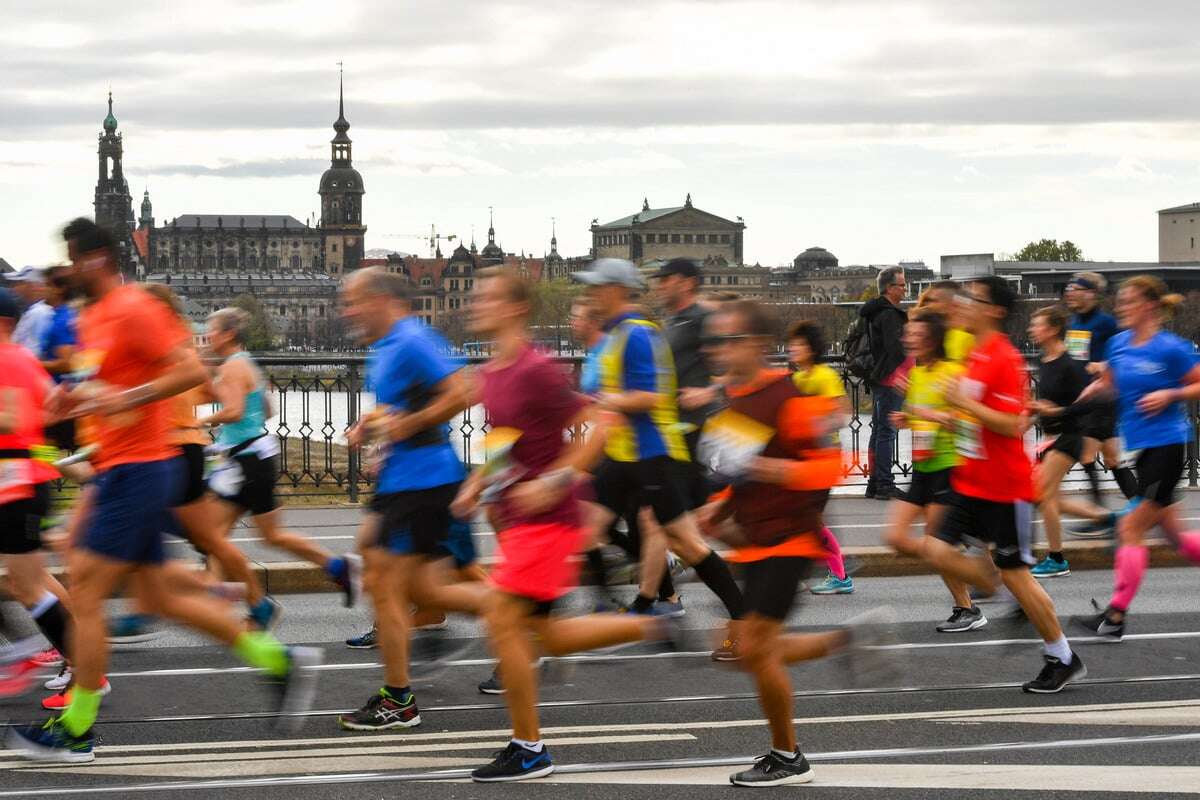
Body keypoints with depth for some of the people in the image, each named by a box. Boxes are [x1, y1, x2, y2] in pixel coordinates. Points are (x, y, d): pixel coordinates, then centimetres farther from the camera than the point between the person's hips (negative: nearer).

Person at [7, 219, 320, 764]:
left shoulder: (132, 310, -14)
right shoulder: (91, 318, 16)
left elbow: (192, 370, -19)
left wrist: (129, 398, -25)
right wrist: (78, 398, 9)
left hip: (137, 470, -10)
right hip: (116, 470, 10)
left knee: (85, 595, -6)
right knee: (163, 599, 12)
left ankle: (76, 730, 2)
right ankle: (279, 660, 17)